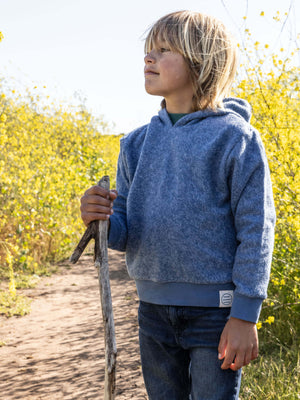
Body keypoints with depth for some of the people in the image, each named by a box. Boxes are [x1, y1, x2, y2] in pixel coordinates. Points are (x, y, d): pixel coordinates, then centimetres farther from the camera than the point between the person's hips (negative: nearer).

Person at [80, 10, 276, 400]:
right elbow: (126, 233, 7)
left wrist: (245, 316, -13)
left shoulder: (235, 137, -9)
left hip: (216, 312, -5)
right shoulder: (137, 143, 6)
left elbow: (256, 232, -10)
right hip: (154, 309, 5)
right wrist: (102, 220, -15)